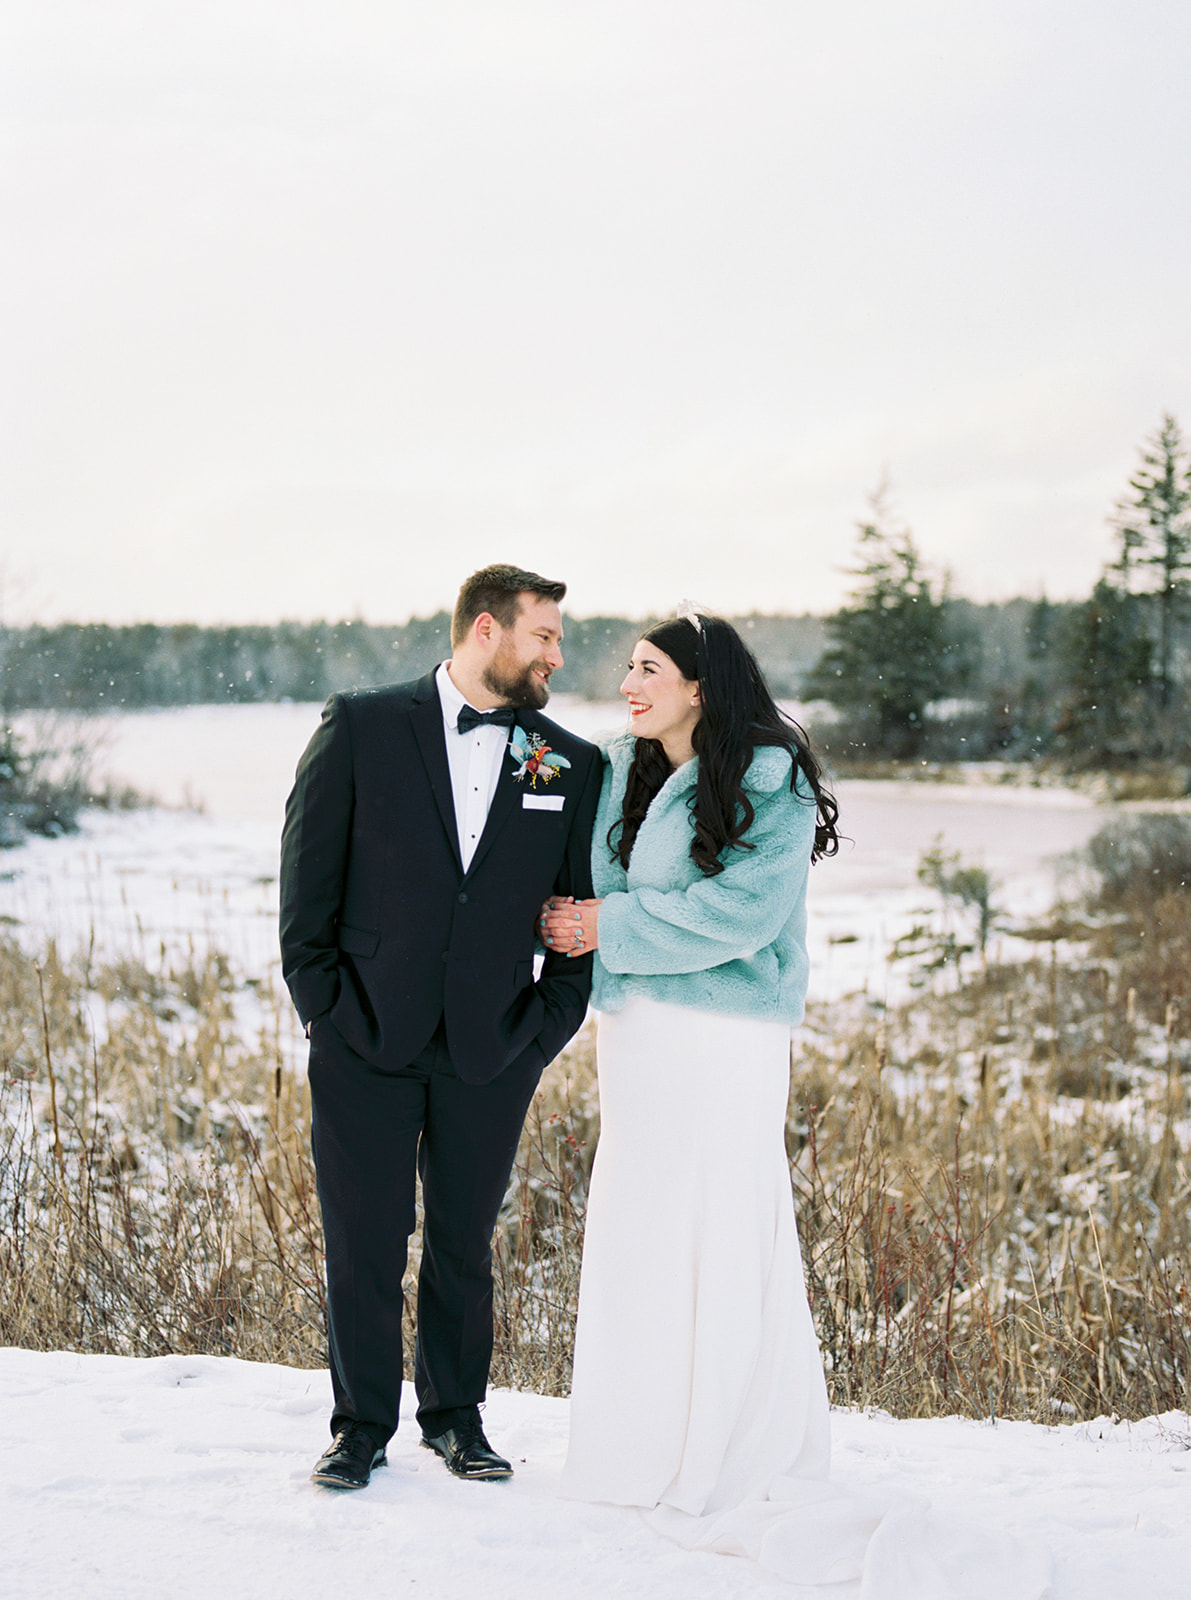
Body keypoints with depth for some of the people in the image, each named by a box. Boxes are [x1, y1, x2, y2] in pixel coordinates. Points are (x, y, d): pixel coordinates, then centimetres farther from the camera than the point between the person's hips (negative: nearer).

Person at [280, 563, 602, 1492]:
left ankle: (456, 1415, 28)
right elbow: (308, 873, 1)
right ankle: (363, 1423, 21)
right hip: (366, 1040, -2)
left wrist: (546, 1030, 1)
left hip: (491, 1055, 2)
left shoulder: (572, 767, 6)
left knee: (465, 1244, 11)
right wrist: (322, 1001, -3)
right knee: (364, 1245, 4)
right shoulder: (362, 727, -1)